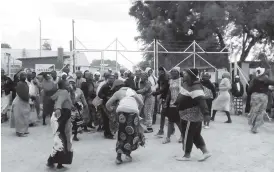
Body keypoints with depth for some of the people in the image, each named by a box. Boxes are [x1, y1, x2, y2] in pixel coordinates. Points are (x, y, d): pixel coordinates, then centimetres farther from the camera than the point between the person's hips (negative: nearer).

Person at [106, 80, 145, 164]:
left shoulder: (118, 92, 20)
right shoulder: (132, 91, 27)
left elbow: (107, 105, 17)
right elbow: (141, 103, 18)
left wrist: (112, 109, 36)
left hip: (122, 111, -1)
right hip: (133, 111, 1)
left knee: (122, 133, 9)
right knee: (134, 133, 13)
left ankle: (119, 156, 4)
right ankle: (128, 153, 6)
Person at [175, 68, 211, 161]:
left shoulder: (195, 87, -23)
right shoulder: (187, 84, 8)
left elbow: (201, 101, -33)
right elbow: (183, 98, 24)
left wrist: (206, 113, -40)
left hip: (191, 115, -10)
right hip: (191, 114, 10)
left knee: (187, 135, 1)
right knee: (196, 134, 15)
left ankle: (187, 155, 13)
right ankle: (205, 152, 19)